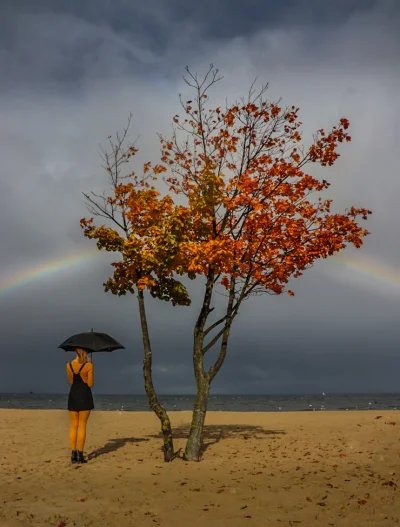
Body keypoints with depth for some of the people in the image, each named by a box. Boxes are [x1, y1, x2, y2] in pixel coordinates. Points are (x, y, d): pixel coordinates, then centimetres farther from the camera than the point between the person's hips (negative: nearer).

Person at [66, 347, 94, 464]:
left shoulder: (69, 365, 3)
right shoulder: (89, 365, -9)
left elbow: (70, 381, 13)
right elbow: (90, 384, -7)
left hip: (73, 395, 4)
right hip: (85, 395, -4)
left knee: (73, 426, 9)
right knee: (82, 426, 0)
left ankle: (73, 454, 7)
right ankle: (80, 455, 0)